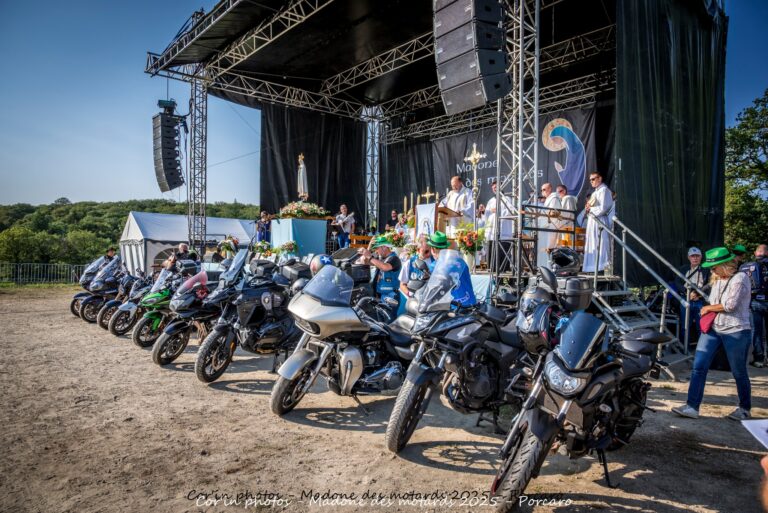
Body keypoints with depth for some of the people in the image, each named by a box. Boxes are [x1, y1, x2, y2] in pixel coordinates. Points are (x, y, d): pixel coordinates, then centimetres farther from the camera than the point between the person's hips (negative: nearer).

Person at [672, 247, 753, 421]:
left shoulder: (740, 278, -11)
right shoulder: (717, 280, 11)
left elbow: (730, 305, -20)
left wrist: (709, 308, -6)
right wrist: (708, 312, 4)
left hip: (736, 331, -6)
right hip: (713, 329, 6)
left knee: (739, 372, 9)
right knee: (699, 367, -4)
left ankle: (744, 408, 30)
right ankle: (692, 407, -2)